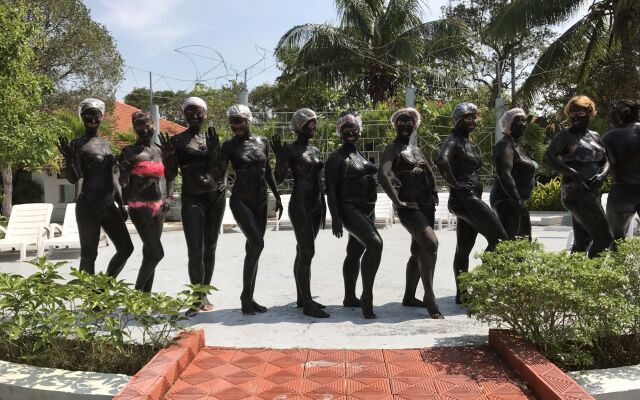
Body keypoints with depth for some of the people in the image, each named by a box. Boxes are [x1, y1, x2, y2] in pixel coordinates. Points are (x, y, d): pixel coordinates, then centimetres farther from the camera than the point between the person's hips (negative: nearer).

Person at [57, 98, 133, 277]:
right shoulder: (77, 144, -5)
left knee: (126, 248, 8)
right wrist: (68, 158, -27)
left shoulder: (106, 144, 14)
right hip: (88, 207, -7)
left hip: (109, 206, 7)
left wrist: (121, 205, 18)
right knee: (89, 254, 0)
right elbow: (73, 179, -10)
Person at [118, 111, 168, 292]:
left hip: (158, 206, 6)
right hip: (140, 207, -6)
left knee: (149, 253, 10)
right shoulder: (129, 151, -5)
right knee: (157, 253, -12)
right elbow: (123, 182, -2)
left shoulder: (158, 150, 13)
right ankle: (137, 293, 3)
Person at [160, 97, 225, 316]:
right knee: (195, 251, -13)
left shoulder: (212, 138, 7)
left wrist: (213, 151, -14)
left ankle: (204, 294, 19)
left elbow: (220, 172, 0)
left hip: (216, 196, 3)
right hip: (191, 199, -3)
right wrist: (168, 156, -18)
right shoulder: (176, 140, 0)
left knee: (210, 249, 8)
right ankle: (197, 298, -2)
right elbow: (171, 173, -1)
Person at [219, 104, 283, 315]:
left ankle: (249, 298, 16)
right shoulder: (229, 146, -4)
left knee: (254, 248, 7)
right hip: (240, 201, -5)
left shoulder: (262, 142, 7)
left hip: (260, 201, 5)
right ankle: (246, 296, -5)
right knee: (256, 244, -19)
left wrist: (277, 196, 18)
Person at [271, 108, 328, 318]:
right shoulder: (290, 150, -6)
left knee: (303, 252, 11)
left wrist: (323, 206, 19)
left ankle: (302, 298, 17)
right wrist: (279, 157, -23)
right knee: (307, 252, -10)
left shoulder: (315, 150, 15)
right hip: (299, 205, -7)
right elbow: (278, 179, -10)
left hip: (315, 205, 7)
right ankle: (308, 303, -7)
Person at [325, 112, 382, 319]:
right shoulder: (337, 158, -6)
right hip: (350, 208, -8)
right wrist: (335, 217, -21)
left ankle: (350, 297, 23)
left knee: (355, 253, 13)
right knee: (375, 243, -25)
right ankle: (367, 297, -19)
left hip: (366, 210, 8)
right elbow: (330, 189, -12)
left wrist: (371, 213, 23)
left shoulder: (360, 156, 18)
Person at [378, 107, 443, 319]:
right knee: (431, 243, -24)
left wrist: (433, 194, 14)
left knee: (418, 251, 11)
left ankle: (409, 297, 22)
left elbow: (430, 174, 31)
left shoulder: (416, 149, 19)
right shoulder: (393, 148, -4)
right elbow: (382, 175, -21)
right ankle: (429, 297, -17)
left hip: (427, 204, 8)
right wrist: (398, 202, -22)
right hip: (409, 205, -8)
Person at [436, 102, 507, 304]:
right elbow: (442, 161, -30)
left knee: (464, 248, 9)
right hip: (465, 197, -9)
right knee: (499, 238, -9)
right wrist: (454, 183, -21)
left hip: (471, 198, 9)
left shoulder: (468, 142, 18)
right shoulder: (454, 140, -10)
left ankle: (462, 293, 14)